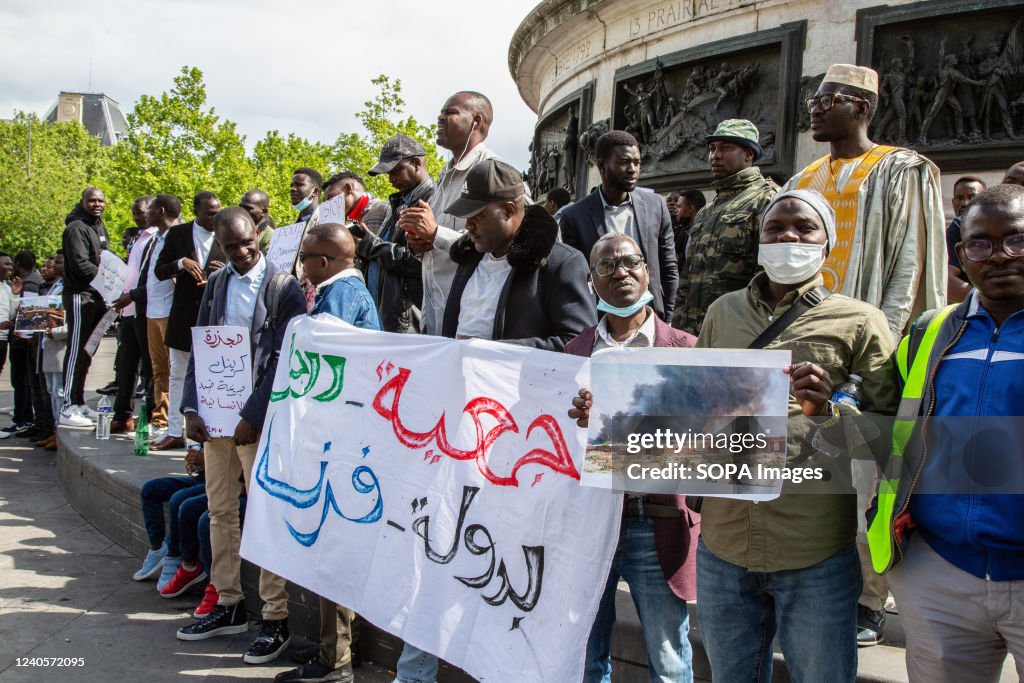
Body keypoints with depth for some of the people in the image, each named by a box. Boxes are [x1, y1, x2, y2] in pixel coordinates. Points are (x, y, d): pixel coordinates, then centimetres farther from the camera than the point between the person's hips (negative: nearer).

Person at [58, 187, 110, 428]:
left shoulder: (100, 227, 18)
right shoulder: (77, 228, -11)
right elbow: (80, 265, -19)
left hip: (96, 296, 9)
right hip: (80, 296, -9)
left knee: (86, 353, 13)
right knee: (76, 351, -9)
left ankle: (78, 403, 20)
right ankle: (68, 408, -8)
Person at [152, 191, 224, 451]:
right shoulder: (177, 234, 4)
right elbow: (159, 271, 3)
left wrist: (225, 272, -17)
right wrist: (181, 263, -15)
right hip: (183, 313, 3)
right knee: (178, 375, 9)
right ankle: (175, 432, 18)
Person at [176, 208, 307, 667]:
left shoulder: (283, 287, -5)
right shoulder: (216, 284, 12)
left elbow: (284, 361, -10)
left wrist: (253, 417, -15)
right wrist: (192, 408, 1)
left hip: (257, 418, -6)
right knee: (220, 510, 12)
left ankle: (275, 619, 4)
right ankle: (228, 605, 24)